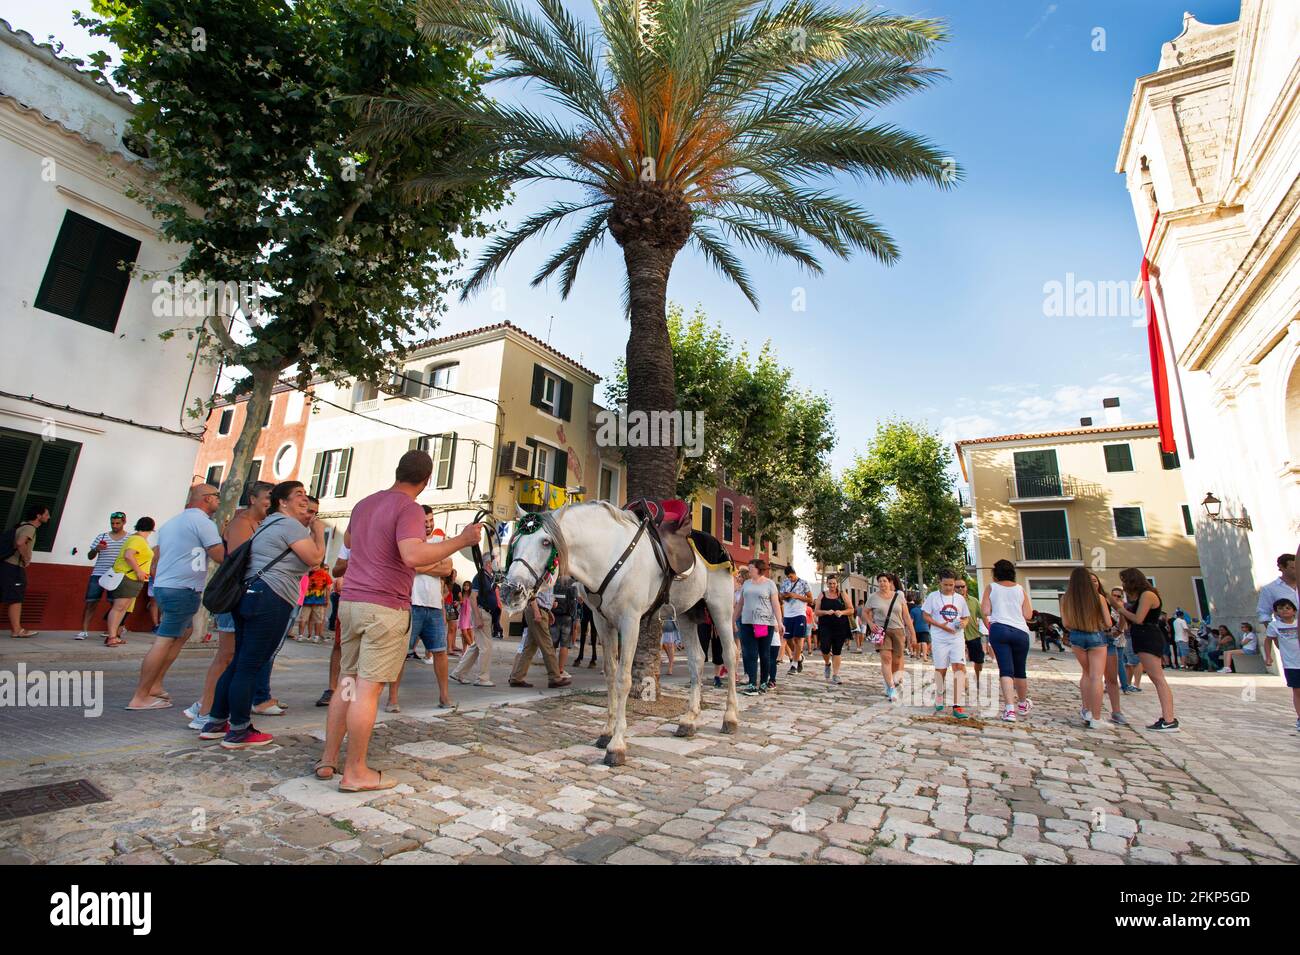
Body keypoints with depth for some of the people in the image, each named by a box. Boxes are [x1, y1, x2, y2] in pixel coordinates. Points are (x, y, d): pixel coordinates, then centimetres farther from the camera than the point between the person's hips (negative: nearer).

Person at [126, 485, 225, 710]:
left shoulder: (172, 522, 18)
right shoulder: (202, 521, -11)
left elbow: (155, 560, 23)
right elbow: (221, 557, -15)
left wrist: (159, 583, 29)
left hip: (164, 587, 10)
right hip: (183, 590, -10)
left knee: (185, 631, 21)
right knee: (164, 641, -6)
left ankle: (154, 685, 19)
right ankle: (140, 698, -2)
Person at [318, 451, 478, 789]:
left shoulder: (364, 503, 13)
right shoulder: (409, 509, -13)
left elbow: (348, 540, 31)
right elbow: (413, 555, -29)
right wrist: (461, 540, -22)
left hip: (350, 600, 8)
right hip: (385, 607, -8)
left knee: (348, 682, 17)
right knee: (368, 688, -2)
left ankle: (327, 759, 25)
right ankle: (355, 773, 5)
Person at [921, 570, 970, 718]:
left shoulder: (960, 598, 9)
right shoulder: (933, 596, 0)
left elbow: (965, 617, 17)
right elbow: (925, 616, 0)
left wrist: (963, 623, -6)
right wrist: (940, 625, -14)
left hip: (957, 638, 2)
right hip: (939, 639, -2)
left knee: (959, 667, -13)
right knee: (940, 669, 7)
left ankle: (958, 706, -14)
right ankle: (939, 701, 26)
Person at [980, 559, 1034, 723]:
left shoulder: (991, 588, 4)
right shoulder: (1020, 589, 10)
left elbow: (985, 612, -2)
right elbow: (1028, 614, 7)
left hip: (998, 629, -2)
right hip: (1020, 631, 2)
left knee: (1005, 670, -5)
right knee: (1020, 670, 18)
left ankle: (1010, 709, -18)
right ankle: (1023, 704, 37)